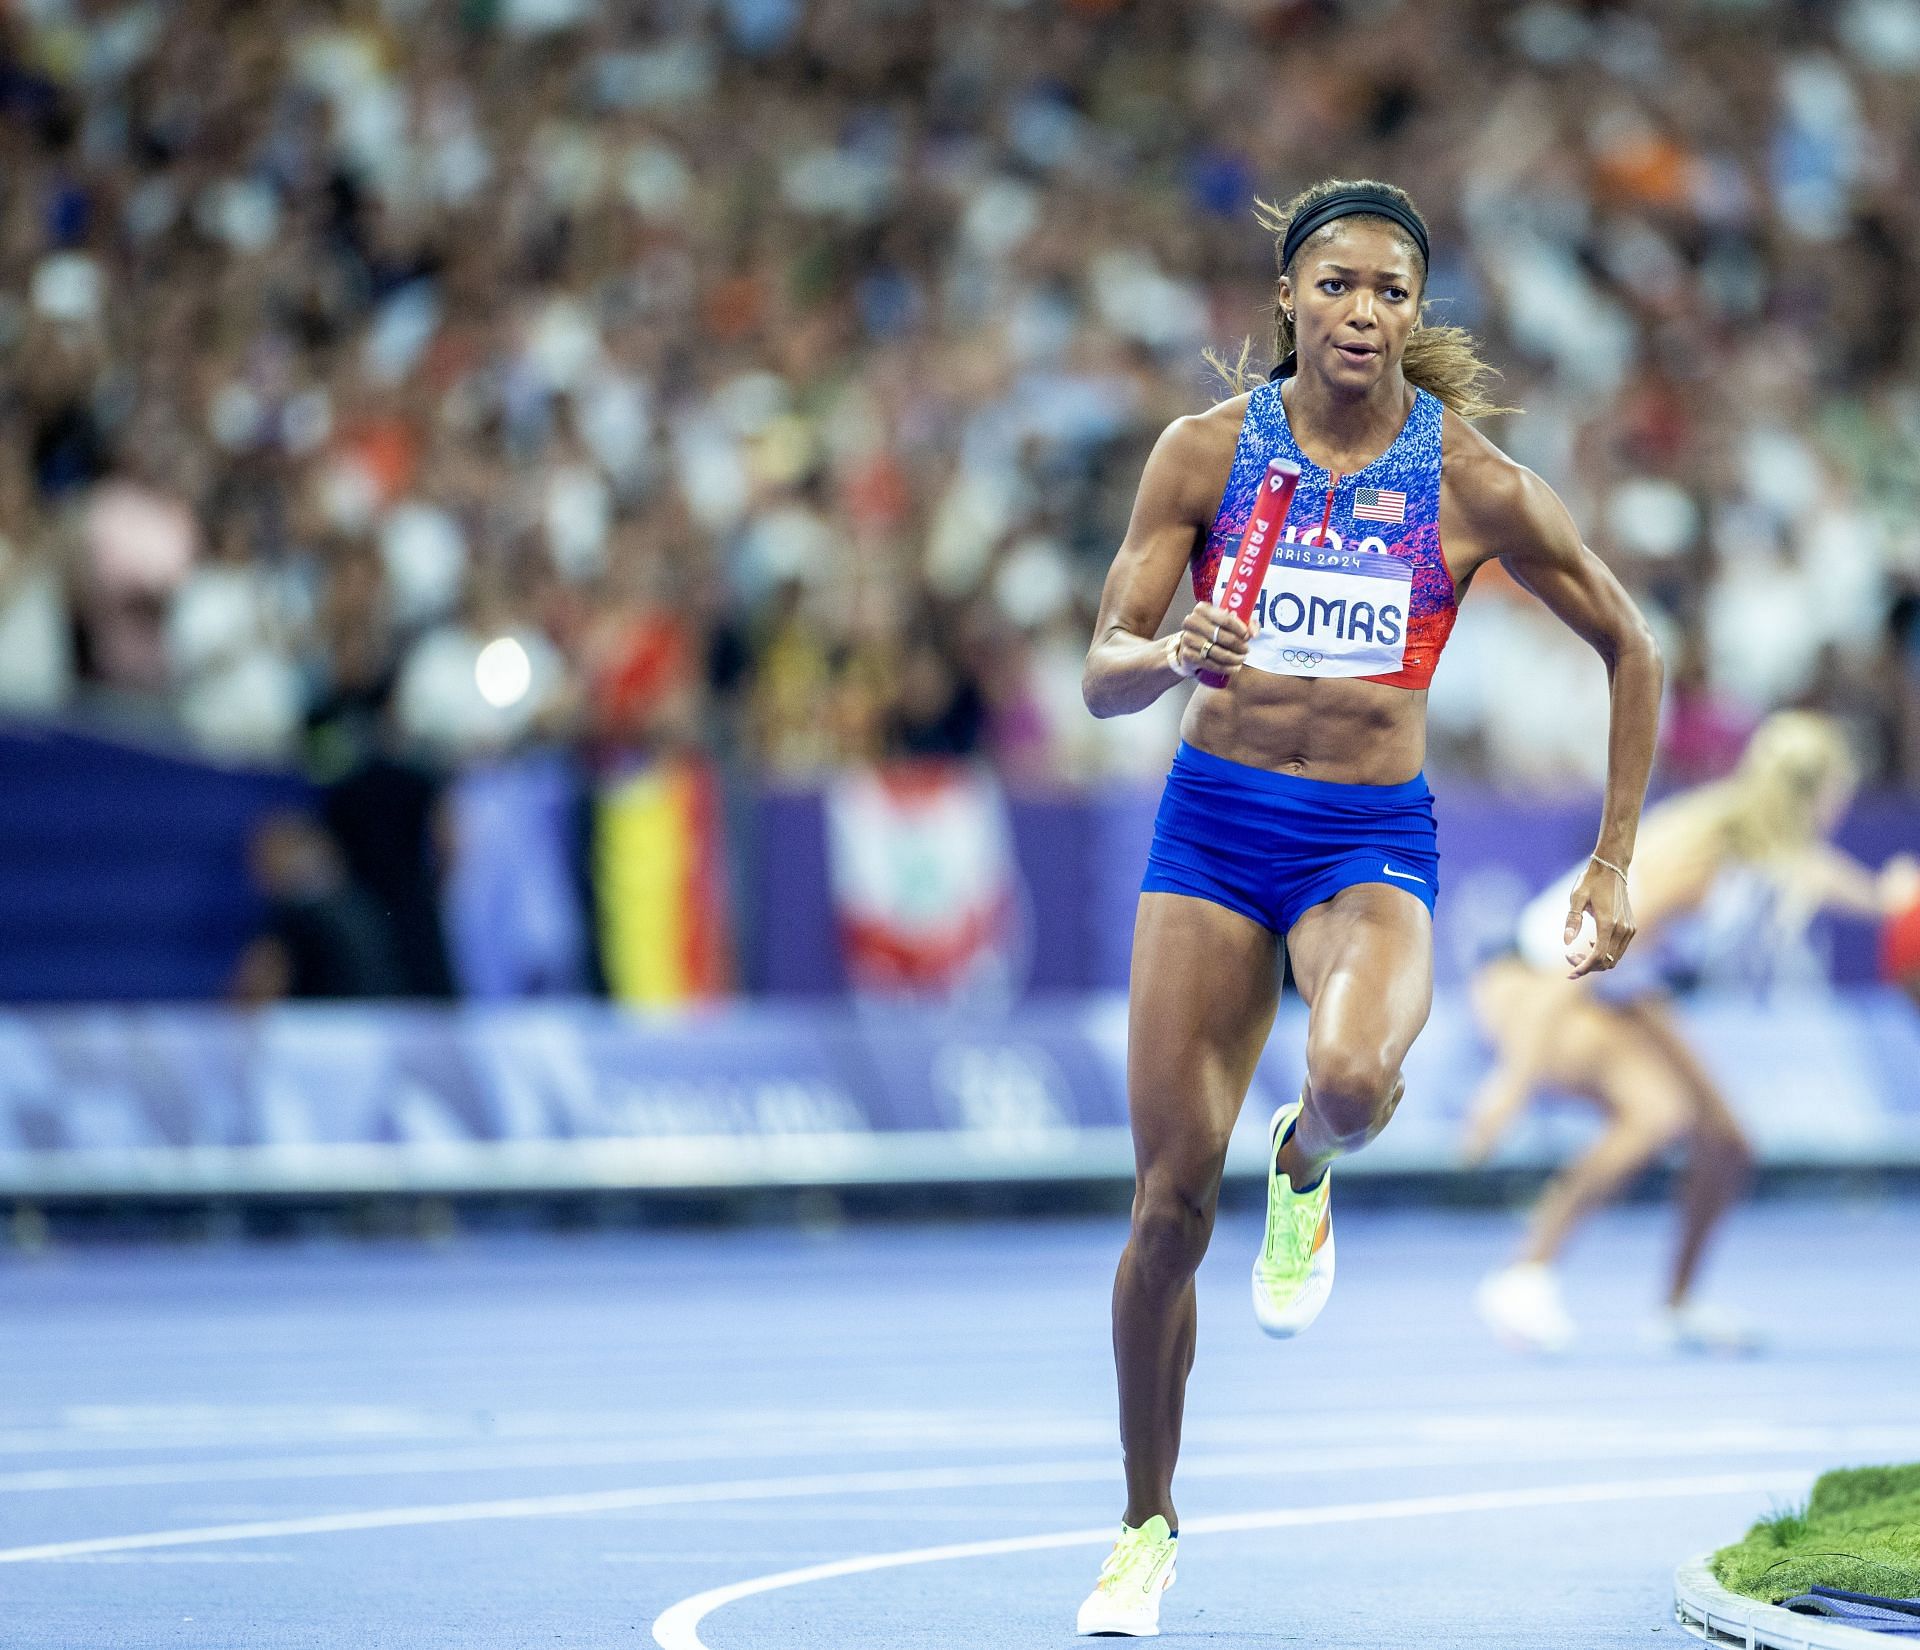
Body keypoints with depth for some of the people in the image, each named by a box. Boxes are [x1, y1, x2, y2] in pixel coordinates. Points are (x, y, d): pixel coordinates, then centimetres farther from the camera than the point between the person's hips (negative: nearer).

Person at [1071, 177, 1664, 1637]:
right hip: (1214, 820, 1)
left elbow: (1631, 649, 7)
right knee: (1172, 1204, -3)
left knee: (1354, 1084, -34)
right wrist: (1176, 657, -27)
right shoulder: (1208, 449, -3)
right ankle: (1148, 1528, 15)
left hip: (1374, 843, -1)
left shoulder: (1472, 484, -5)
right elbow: (1104, 673, -4)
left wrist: (1616, 862, 4)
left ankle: (1307, 1172, 6)